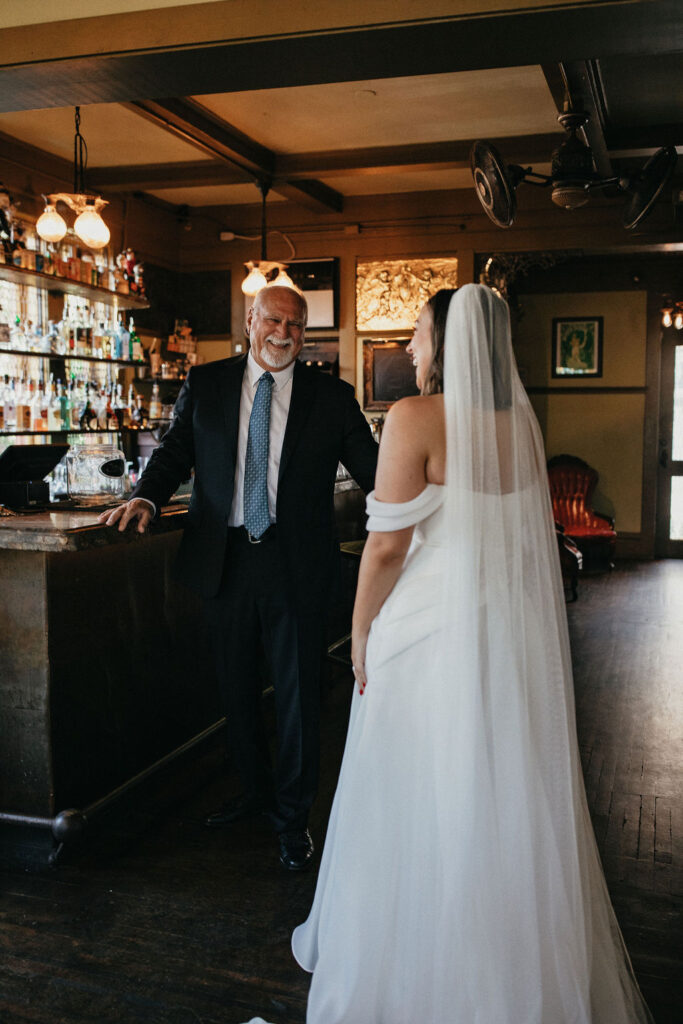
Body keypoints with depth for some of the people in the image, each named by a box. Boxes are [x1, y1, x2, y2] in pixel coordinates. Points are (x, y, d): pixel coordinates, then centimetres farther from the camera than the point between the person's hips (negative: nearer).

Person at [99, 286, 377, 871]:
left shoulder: (332, 396, 1)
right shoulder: (205, 384, 6)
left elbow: (373, 469, -2)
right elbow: (175, 450, 6)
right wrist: (148, 495, -13)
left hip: (297, 566, -2)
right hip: (224, 561, 2)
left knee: (298, 692, 6)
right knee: (237, 689, 17)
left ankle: (293, 816, 26)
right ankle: (256, 791, 40)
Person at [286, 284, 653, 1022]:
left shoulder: (415, 418, -15)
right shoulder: (521, 423, 4)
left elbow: (388, 546, -16)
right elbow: (524, 535, 9)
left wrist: (360, 635, -4)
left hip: (431, 634, -6)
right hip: (514, 634, 6)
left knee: (417, 804, 11)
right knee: (508, 801, 19)